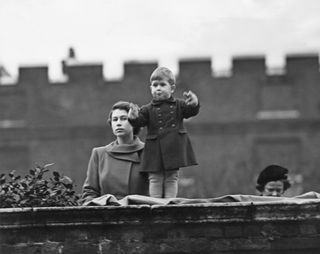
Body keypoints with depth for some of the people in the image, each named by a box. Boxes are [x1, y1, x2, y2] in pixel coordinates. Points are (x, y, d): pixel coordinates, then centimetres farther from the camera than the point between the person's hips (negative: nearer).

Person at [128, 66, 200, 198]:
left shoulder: (178, 105, 8)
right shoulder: (148, 109, 7)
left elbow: (192, 111, -5)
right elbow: (139, 121, -6)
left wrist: (194, 103, -29)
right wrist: (133, 118, -30)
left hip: (174, 148, 0)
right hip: (155, 151, 0)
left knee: (171, 178, 3)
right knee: (155, 178, 0)